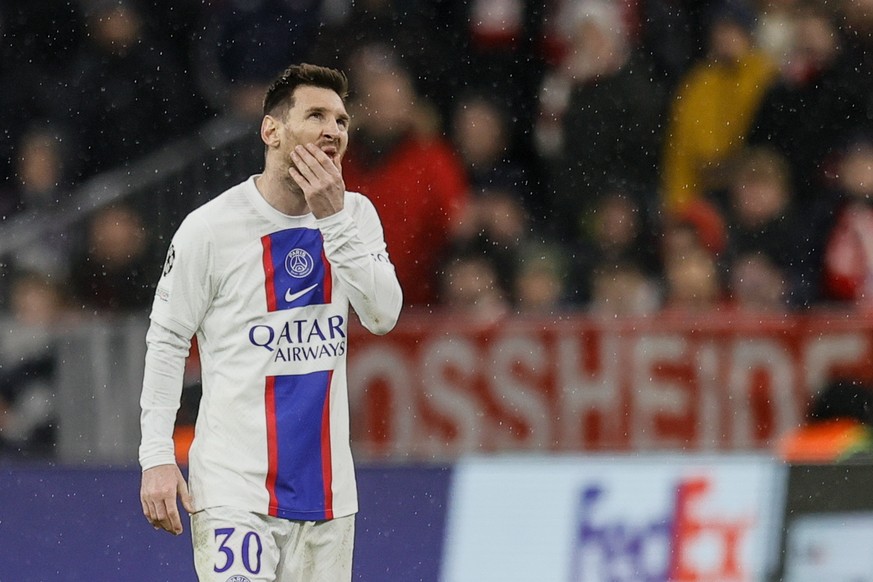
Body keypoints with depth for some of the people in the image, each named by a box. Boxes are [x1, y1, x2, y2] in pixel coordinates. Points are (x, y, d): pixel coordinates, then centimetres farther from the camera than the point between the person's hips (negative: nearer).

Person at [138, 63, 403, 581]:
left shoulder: (355, 216, 7)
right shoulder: (211, 227, -6)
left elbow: (384, 316, -7)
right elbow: (167, 341, 0)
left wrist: (333, 218, -15)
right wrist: (157, 456, -6)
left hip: (327, 489, 5)